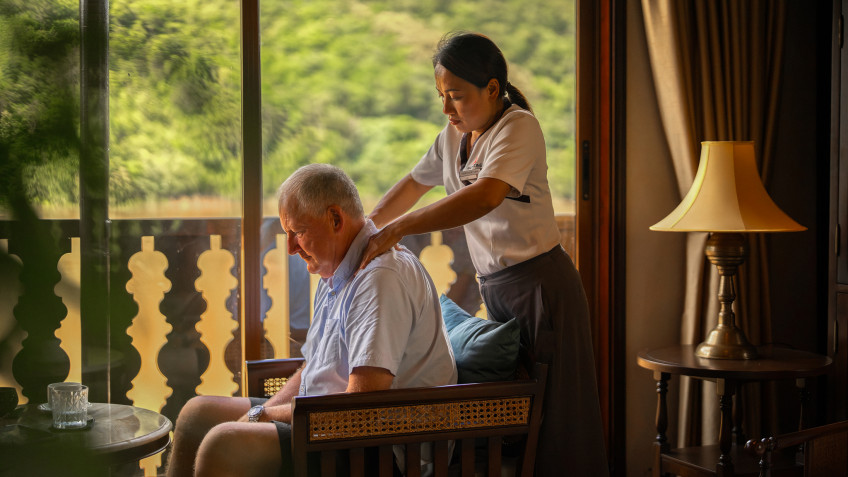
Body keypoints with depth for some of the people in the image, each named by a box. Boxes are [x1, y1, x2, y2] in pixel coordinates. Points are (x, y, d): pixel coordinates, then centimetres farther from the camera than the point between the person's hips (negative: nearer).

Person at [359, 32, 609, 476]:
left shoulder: (519, 127, -15)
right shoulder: (453, 137, 10)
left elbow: (487, 195, -32)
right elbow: (413, 184, 24)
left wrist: (398, 228, -36)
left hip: (543, 285, -8)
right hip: (494, 286, 8)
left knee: (556, 413, -5)